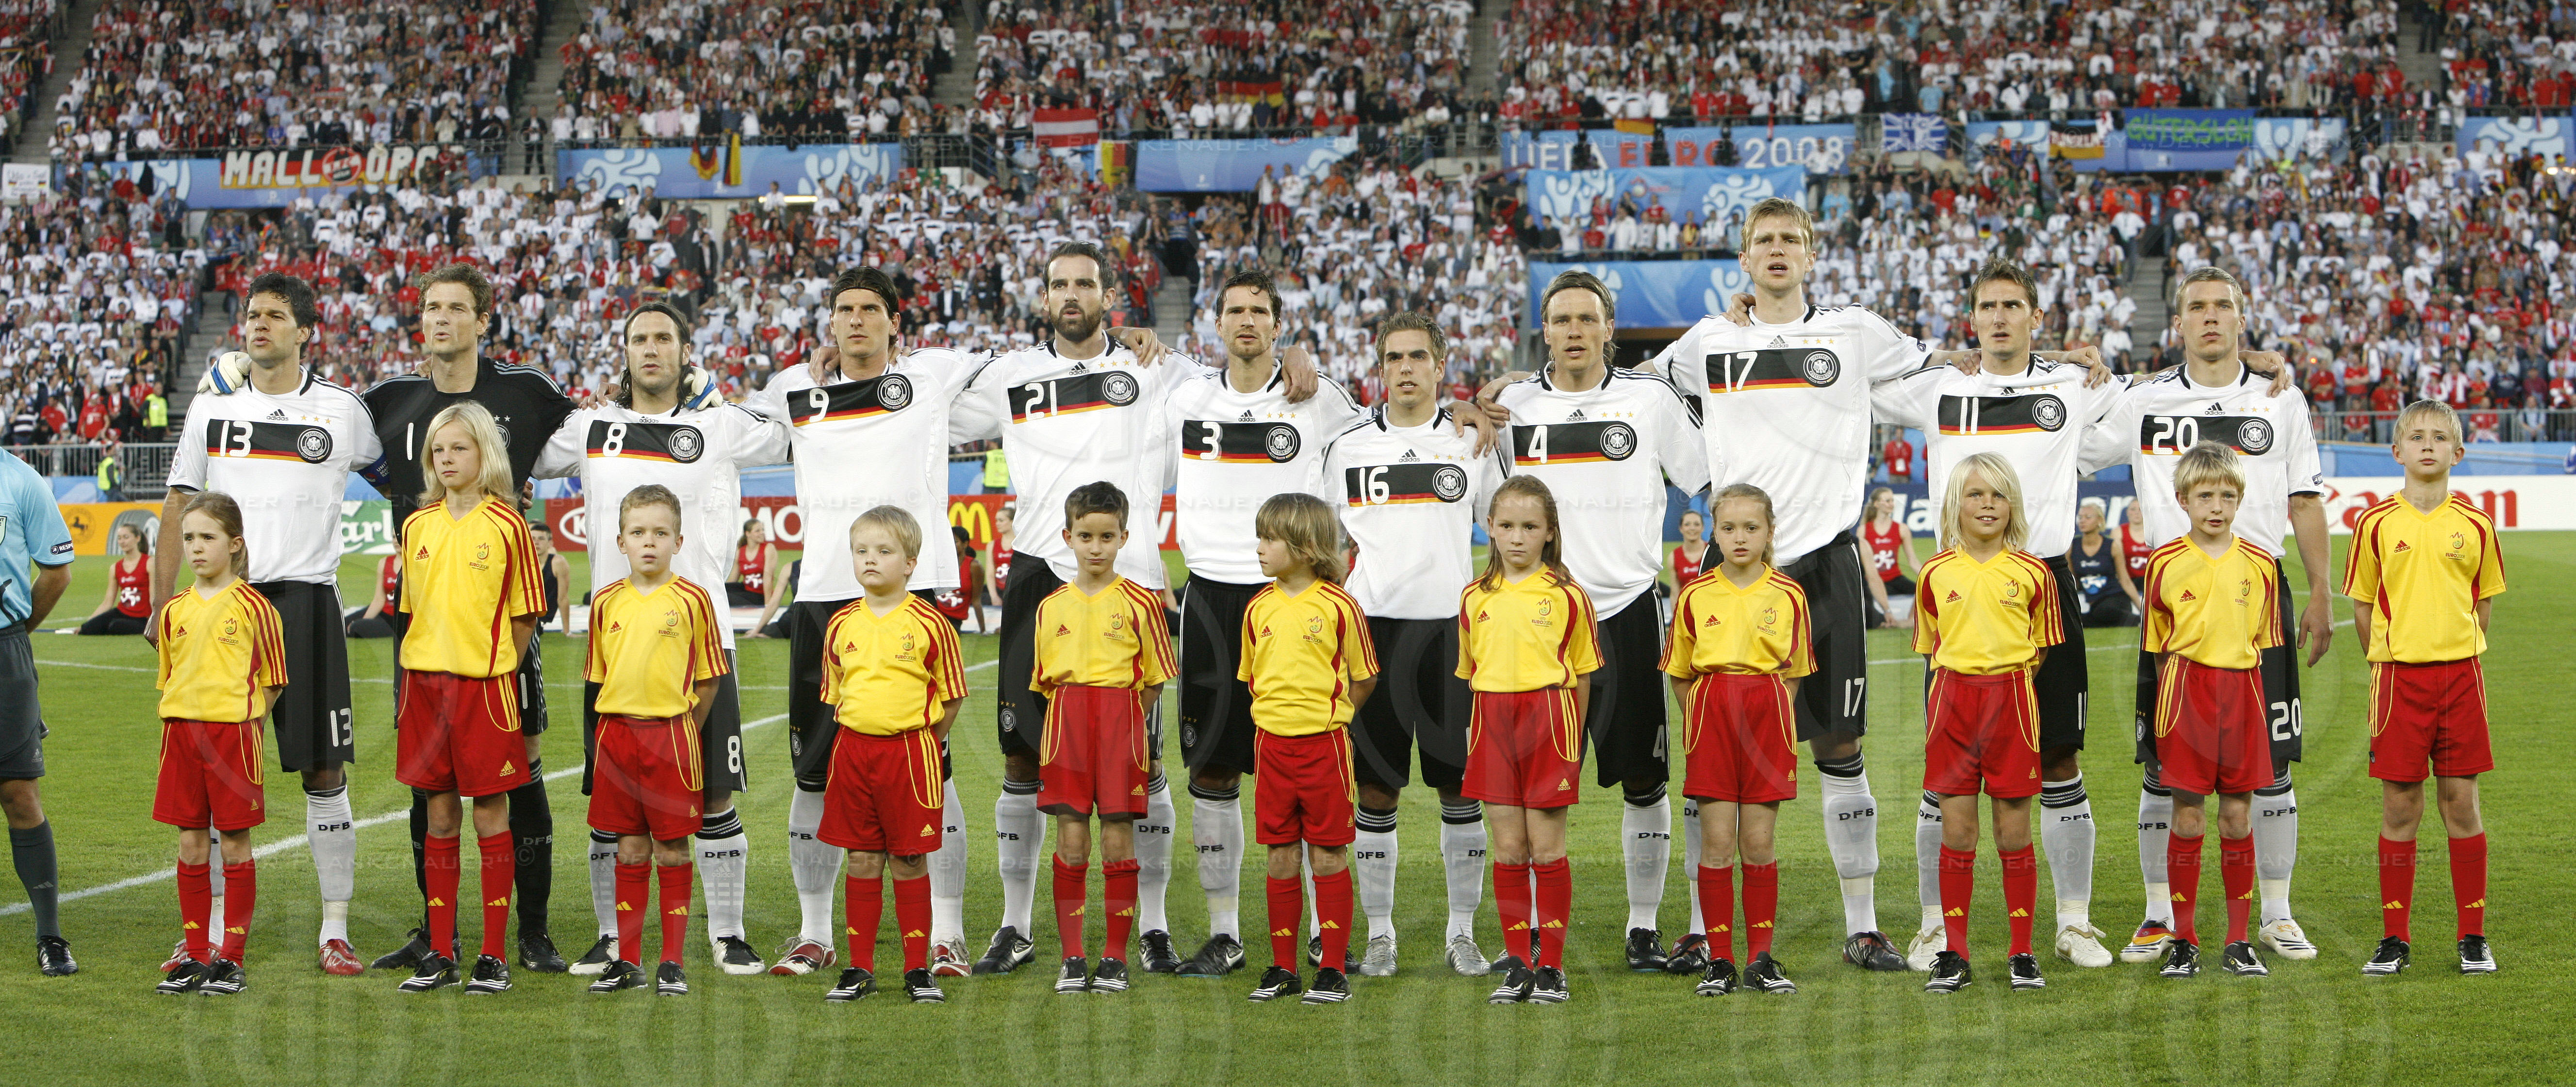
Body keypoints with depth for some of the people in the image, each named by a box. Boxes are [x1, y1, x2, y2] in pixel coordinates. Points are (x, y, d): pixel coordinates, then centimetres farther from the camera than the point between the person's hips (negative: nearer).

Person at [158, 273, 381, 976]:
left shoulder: (342, 411, 4)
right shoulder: (211, 410, 10)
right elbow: (177, 511, 13)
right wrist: (162, 610, 5)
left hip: (307, 600, -2)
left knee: (324, 771, -2)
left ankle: (335, 930, 4)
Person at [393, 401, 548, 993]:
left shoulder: (505, 525, -4)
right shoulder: (417, 526, 9)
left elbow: (524, 614, -1)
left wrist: (494, 666, -4)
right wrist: (421, 667, 8)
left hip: (484, 682, -4)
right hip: (424, 678, 4)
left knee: (490, 811, -1)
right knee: (440, 812, 8)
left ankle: (495, 954, 4)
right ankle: (440, 952, 12)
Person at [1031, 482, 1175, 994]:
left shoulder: (1140, 603, 2)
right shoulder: (1051, 607, 10)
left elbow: (1154, 682, 5)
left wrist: (1118, 718, -1)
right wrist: (1074, 716, 5)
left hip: (1121, 719, -2)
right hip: (1066, 722, 2)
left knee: (1118, 838, -3)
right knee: (1071, 841, -1)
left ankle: (1115, 957, 4)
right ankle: (1072, 957, 4)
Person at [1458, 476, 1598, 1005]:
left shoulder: (1567, 595, -2)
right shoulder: (1476, 598, 8)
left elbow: (1581, 674, 3)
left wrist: (1572, 740, 2)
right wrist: (1494, 719, 9)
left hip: (1549, 715, -3)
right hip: (1493, 723, 3)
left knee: (1546, 847, -2)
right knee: (1507, 849, 4)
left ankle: (1552, 966, 5)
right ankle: (1518, 964, 11)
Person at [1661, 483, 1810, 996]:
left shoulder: (1788, 596, 3)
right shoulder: (1695, 596, 3)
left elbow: (1793, 671, 11)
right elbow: (1680, 674, 12)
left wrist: (1771, 717, 3)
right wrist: (1703, 719, 5)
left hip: (1768, 713, 0)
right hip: (1711, 710, 0)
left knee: (1759, 842, 1)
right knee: (1717, 841, -2)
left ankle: (1761, 958, 8)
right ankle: (1719, 960, 3)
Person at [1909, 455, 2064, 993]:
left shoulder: (2032, 573, 1)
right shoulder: (1937, 573, 5)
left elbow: (2040, 649, 10)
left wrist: (2007, 683, 1)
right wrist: (1958, 686, 4)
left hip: (2011, 701, -1)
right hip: (1952, 700, 1)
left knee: (2014, 833, 1)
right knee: (1957, 832, 2)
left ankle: (2022, 953, 9)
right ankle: (1953, 954, 7)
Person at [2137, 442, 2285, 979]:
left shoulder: (2259, 564, 4)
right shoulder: (2166, 565, 1)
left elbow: (2262, 642, 11)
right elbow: (2158, 646, 7)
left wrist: (2251, 699, 5)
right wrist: (2162, 713, 4)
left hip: (2241, 692, 1)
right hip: (2186, 688, -1)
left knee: (2238, 817, 3)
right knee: (2187, 817, 0)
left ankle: (2239, 939, 11)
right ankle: (2183, 940, 7)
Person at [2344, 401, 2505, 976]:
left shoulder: (2474, 525, 2)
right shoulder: (2377, 524, 0)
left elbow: (2484, 601, 13)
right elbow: (2362, 605, 8)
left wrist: (2456, 652, 9)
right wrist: (2387, 661, 6)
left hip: (2460, 674, 1)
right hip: (2398, 674, -1)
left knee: (2461, 802, 2)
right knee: (2399, 808, 1)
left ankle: (2473, 937, 9)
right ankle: (2394, 938, 8)